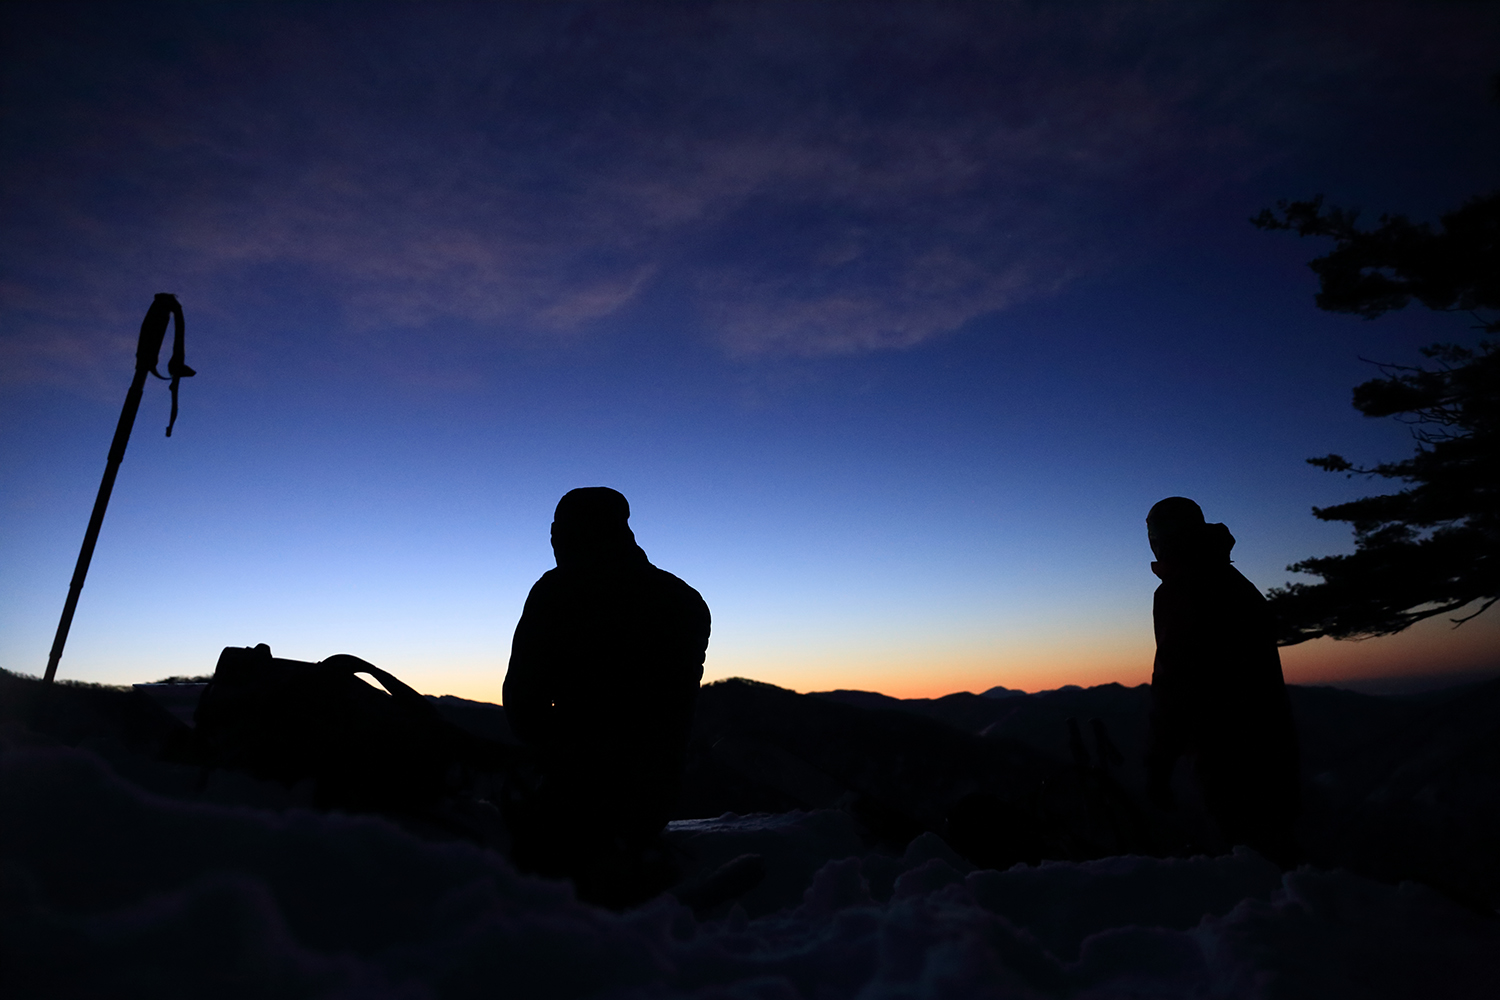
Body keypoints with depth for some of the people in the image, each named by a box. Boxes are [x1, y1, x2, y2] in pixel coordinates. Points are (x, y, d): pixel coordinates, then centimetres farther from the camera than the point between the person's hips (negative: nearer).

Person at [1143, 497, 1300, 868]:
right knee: (1276, 853, 17)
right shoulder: (1239, 585, 16)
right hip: (1274, 743, 9)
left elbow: (1174, 681, -18)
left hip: (1230, 754, -9)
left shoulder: (1178, 591, -13)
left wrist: (1159, 764, -13)